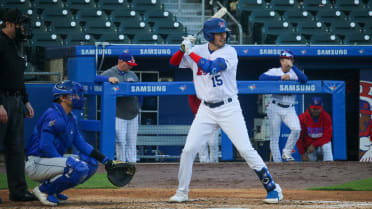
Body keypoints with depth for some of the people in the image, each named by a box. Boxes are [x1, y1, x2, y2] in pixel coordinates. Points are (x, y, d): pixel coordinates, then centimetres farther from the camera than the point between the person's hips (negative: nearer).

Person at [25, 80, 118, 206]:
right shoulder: (54, 116, -17)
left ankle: (53, 190, 7)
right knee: (80, 168, -26)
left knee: (91, 163, 7)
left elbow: (81, 143, 13)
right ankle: (43, 189, -10)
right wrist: (65, 162, -19)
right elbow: (45, 146, -24)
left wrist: (104, 159, 4)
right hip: (36, 163, -10)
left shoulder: (71, 117, 14)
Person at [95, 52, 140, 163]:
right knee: (120, 141, -8)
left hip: (133, 115, 5)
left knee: (132, 142, 6)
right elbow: (97, 78, -15)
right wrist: (109, 78, -31)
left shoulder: (132, 75, 16)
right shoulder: (110, 73, 0)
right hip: (118, 115, -5)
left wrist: (138, 107, 11)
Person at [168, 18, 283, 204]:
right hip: (206, 110, 4)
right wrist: (183, 49, -10)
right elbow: (174, 62, 9)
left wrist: (190, 52, -18)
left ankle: (272, 187, 0)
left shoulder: (229, 52, -9)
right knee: (188, 150, -3)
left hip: (229, 108, -3)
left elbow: (212, 67, -23)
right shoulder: (198, 51, 4)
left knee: (245, 149, -8)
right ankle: (182, 192, 11)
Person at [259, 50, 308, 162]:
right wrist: (280, 77, -19)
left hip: (289, 109, 1)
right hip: (275, 108, -1)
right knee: (274, 136, -1)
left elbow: (304, 79, -16)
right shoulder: (274, 71, 3)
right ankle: (277, 161, 6)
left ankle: (287, 152, -4)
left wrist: (292, 66, -19)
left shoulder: (294, 73, 5)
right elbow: (262, 77, -15)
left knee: (296, 129, -22)